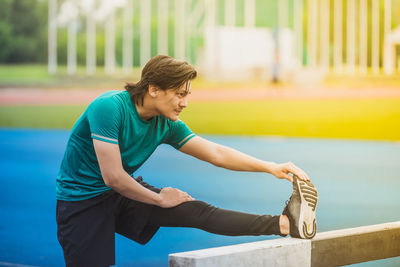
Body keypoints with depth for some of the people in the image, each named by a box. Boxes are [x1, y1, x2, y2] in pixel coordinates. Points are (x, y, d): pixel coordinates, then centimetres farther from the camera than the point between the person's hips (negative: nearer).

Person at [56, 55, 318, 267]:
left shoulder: (167, 124, -3)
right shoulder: (109, 108, -26)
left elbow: (216, 153, 2)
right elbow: (113, 177, -27)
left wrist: (270, 167, -8)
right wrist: (160, 199, -13)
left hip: (125, 193, 5)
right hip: (83, 200, -5)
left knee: (197, 211, -11)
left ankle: (286, 224, -21)